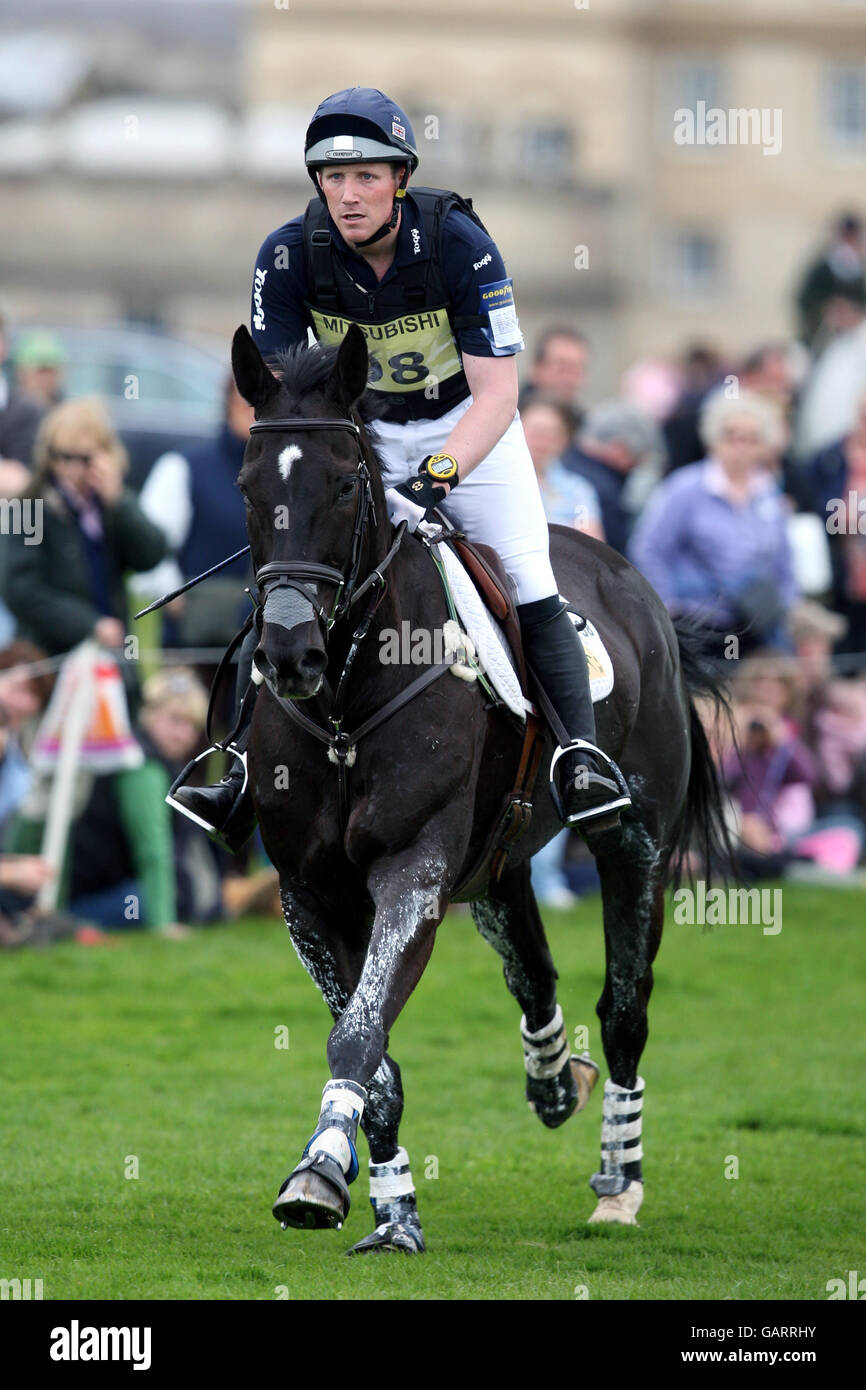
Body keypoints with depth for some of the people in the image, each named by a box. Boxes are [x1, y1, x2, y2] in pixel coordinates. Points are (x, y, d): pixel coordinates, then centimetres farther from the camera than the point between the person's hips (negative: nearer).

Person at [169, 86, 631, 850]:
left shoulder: (457, 242, -27)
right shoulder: (291, 254, -21)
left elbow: (498, 391, -27)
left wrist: (434, 478, -40)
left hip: (465, 423, -2)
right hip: (355, 426, 2)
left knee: (531, 592, -16)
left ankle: (581, 754, -13)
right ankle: (244, 771, -7)